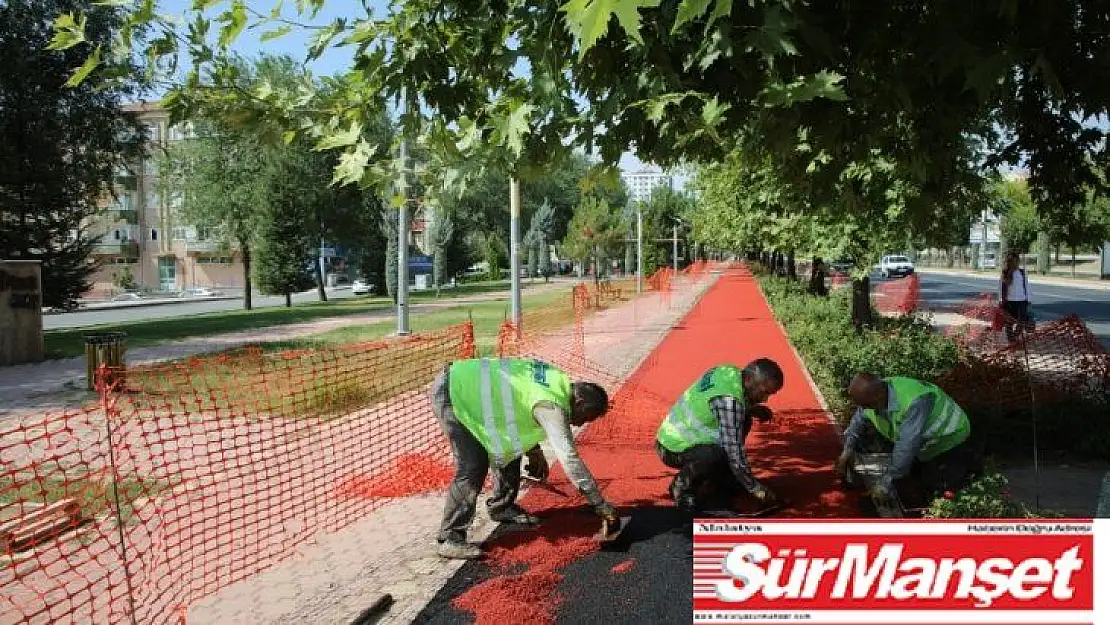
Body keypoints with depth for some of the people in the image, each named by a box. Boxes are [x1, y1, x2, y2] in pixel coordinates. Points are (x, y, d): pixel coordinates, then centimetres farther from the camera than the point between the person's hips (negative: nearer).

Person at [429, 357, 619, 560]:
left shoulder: (558, 379, 4)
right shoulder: (552, 406, -23)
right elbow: (569, 458, -28)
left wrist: (534, 451, 18)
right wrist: (600, 504, -24)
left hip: (468, 381, 10)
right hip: (450, 393, -10)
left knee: (510, 447, 15)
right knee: (473, 468, -13)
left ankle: (501, 507, 32)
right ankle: (450, 539, -5)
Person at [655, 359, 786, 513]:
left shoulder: (730, 372, -2)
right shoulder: (729, 400, -28)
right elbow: (735, 454, -26)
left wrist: (752, 409, 3)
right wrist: (757, 490, -16)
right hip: (673, 449, -10)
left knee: (743, 420, 10)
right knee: (721, 455, -34)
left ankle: (717, 477, 19)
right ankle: (682, 486, -6)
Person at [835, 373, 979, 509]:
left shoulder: (914, 402, -44)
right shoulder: (872, 394, -19)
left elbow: (906, 448, -43)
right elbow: (858, 420, 4)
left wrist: (885, 484, -39)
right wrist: (848, 449, -5)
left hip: (951, 444, -7)